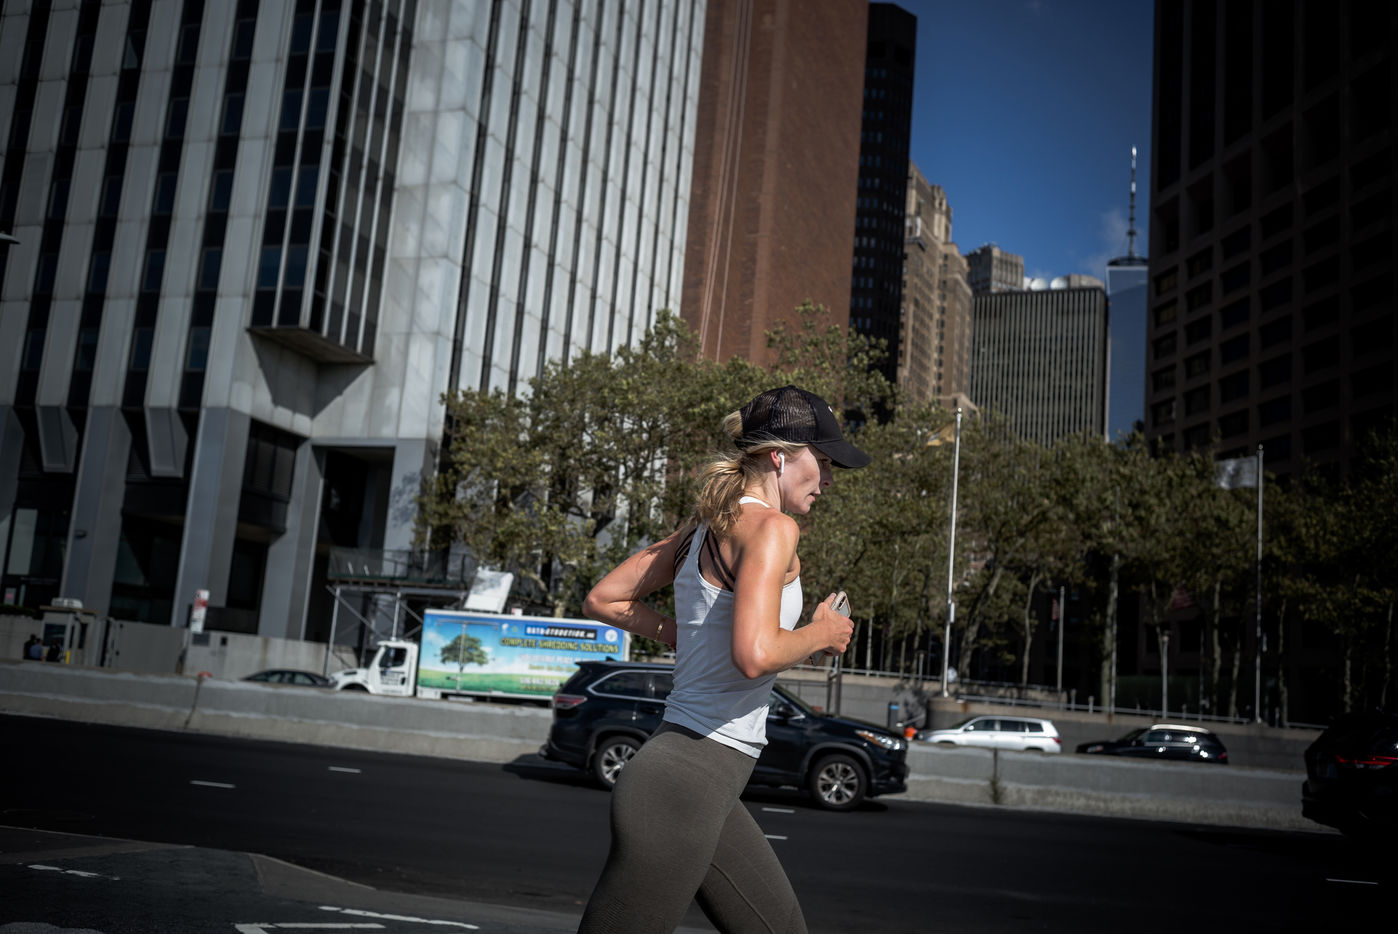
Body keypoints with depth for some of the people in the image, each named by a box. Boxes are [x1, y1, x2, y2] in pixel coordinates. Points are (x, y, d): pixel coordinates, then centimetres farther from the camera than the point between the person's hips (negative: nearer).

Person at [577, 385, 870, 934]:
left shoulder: (705, 527, 12)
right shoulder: (770, 526, -14)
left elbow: (602, 601, 16)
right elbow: (755, 656, -28)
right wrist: (822, 633, -9)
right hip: (686, 781, -10)